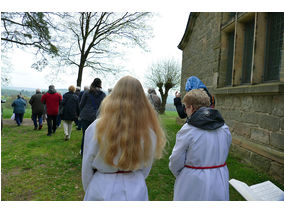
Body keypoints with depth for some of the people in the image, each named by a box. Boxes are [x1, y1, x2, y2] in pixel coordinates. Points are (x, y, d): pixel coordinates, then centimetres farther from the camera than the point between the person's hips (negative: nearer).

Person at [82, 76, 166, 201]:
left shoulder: (97, 127, -21)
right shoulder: (149, 131, -17)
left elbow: (87, 166, -8)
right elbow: (146, 168, -2)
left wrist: (88, 191, 11)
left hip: (102, 191, -1)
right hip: (136, 191, 1)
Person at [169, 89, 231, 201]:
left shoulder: (188, 130, -19)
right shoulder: (225, 128, -3)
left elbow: (176, 162, -12)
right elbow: (223, 156, 6)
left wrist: (179, 176, 7)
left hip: (193, 187, -4)